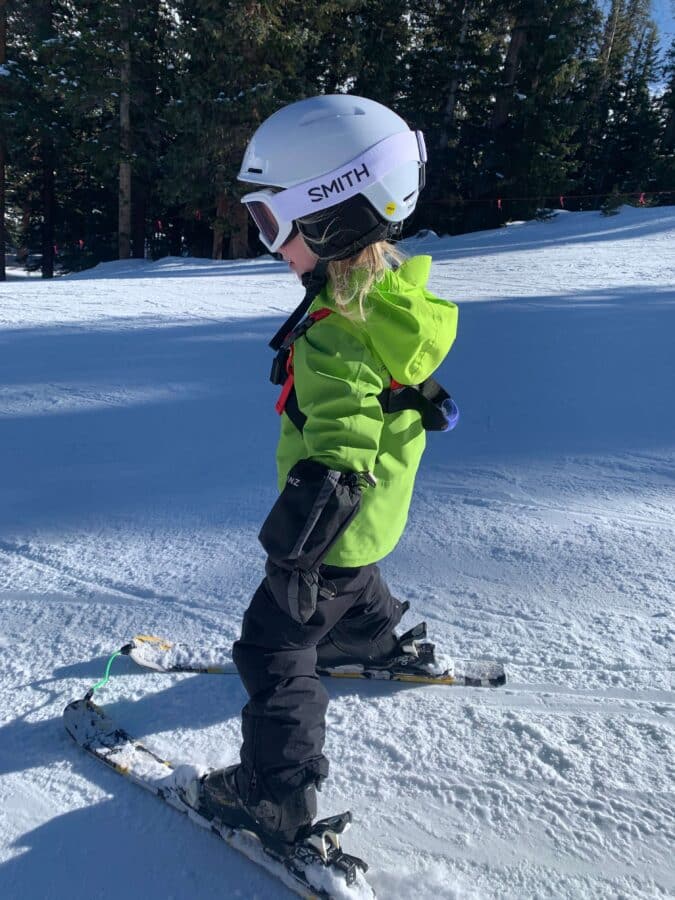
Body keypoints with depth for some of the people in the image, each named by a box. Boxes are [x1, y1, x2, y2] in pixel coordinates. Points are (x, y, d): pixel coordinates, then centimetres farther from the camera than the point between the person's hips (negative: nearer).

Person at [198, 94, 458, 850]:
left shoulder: (334, 339, -34)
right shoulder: (397, 291, -5)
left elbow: (338, 459, -39)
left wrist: (292, 559, -34)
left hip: (336, 524, -9)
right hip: (374, 516, 9)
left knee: (273, 649, 5)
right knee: (353, 585, 37)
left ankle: (277, 799, 18)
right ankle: (376, 643, 64)